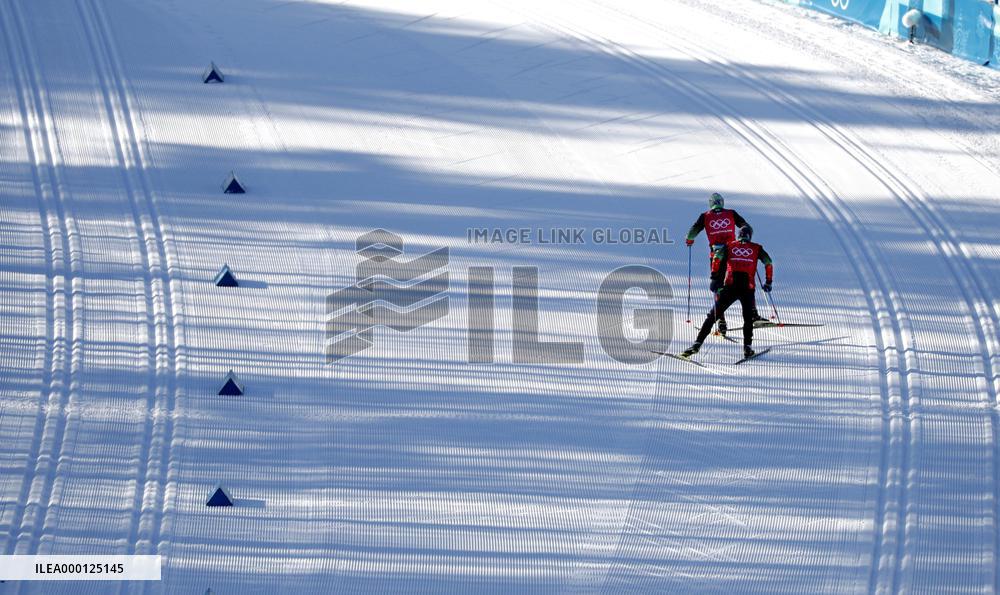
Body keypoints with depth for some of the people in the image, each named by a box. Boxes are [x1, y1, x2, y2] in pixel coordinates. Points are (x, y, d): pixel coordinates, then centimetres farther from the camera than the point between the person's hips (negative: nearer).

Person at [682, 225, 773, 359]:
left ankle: (698, 343, -4)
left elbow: (717, 258, 1)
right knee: (748, 318, 20)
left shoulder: (729, 246, 15)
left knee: (713, 315, 6)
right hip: (748, 288, 0)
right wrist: (768, 282, 23)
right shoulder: (757, 248, 16)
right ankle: (747, 347, 7)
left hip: (730, 287, 0)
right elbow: (769, 263, 13)